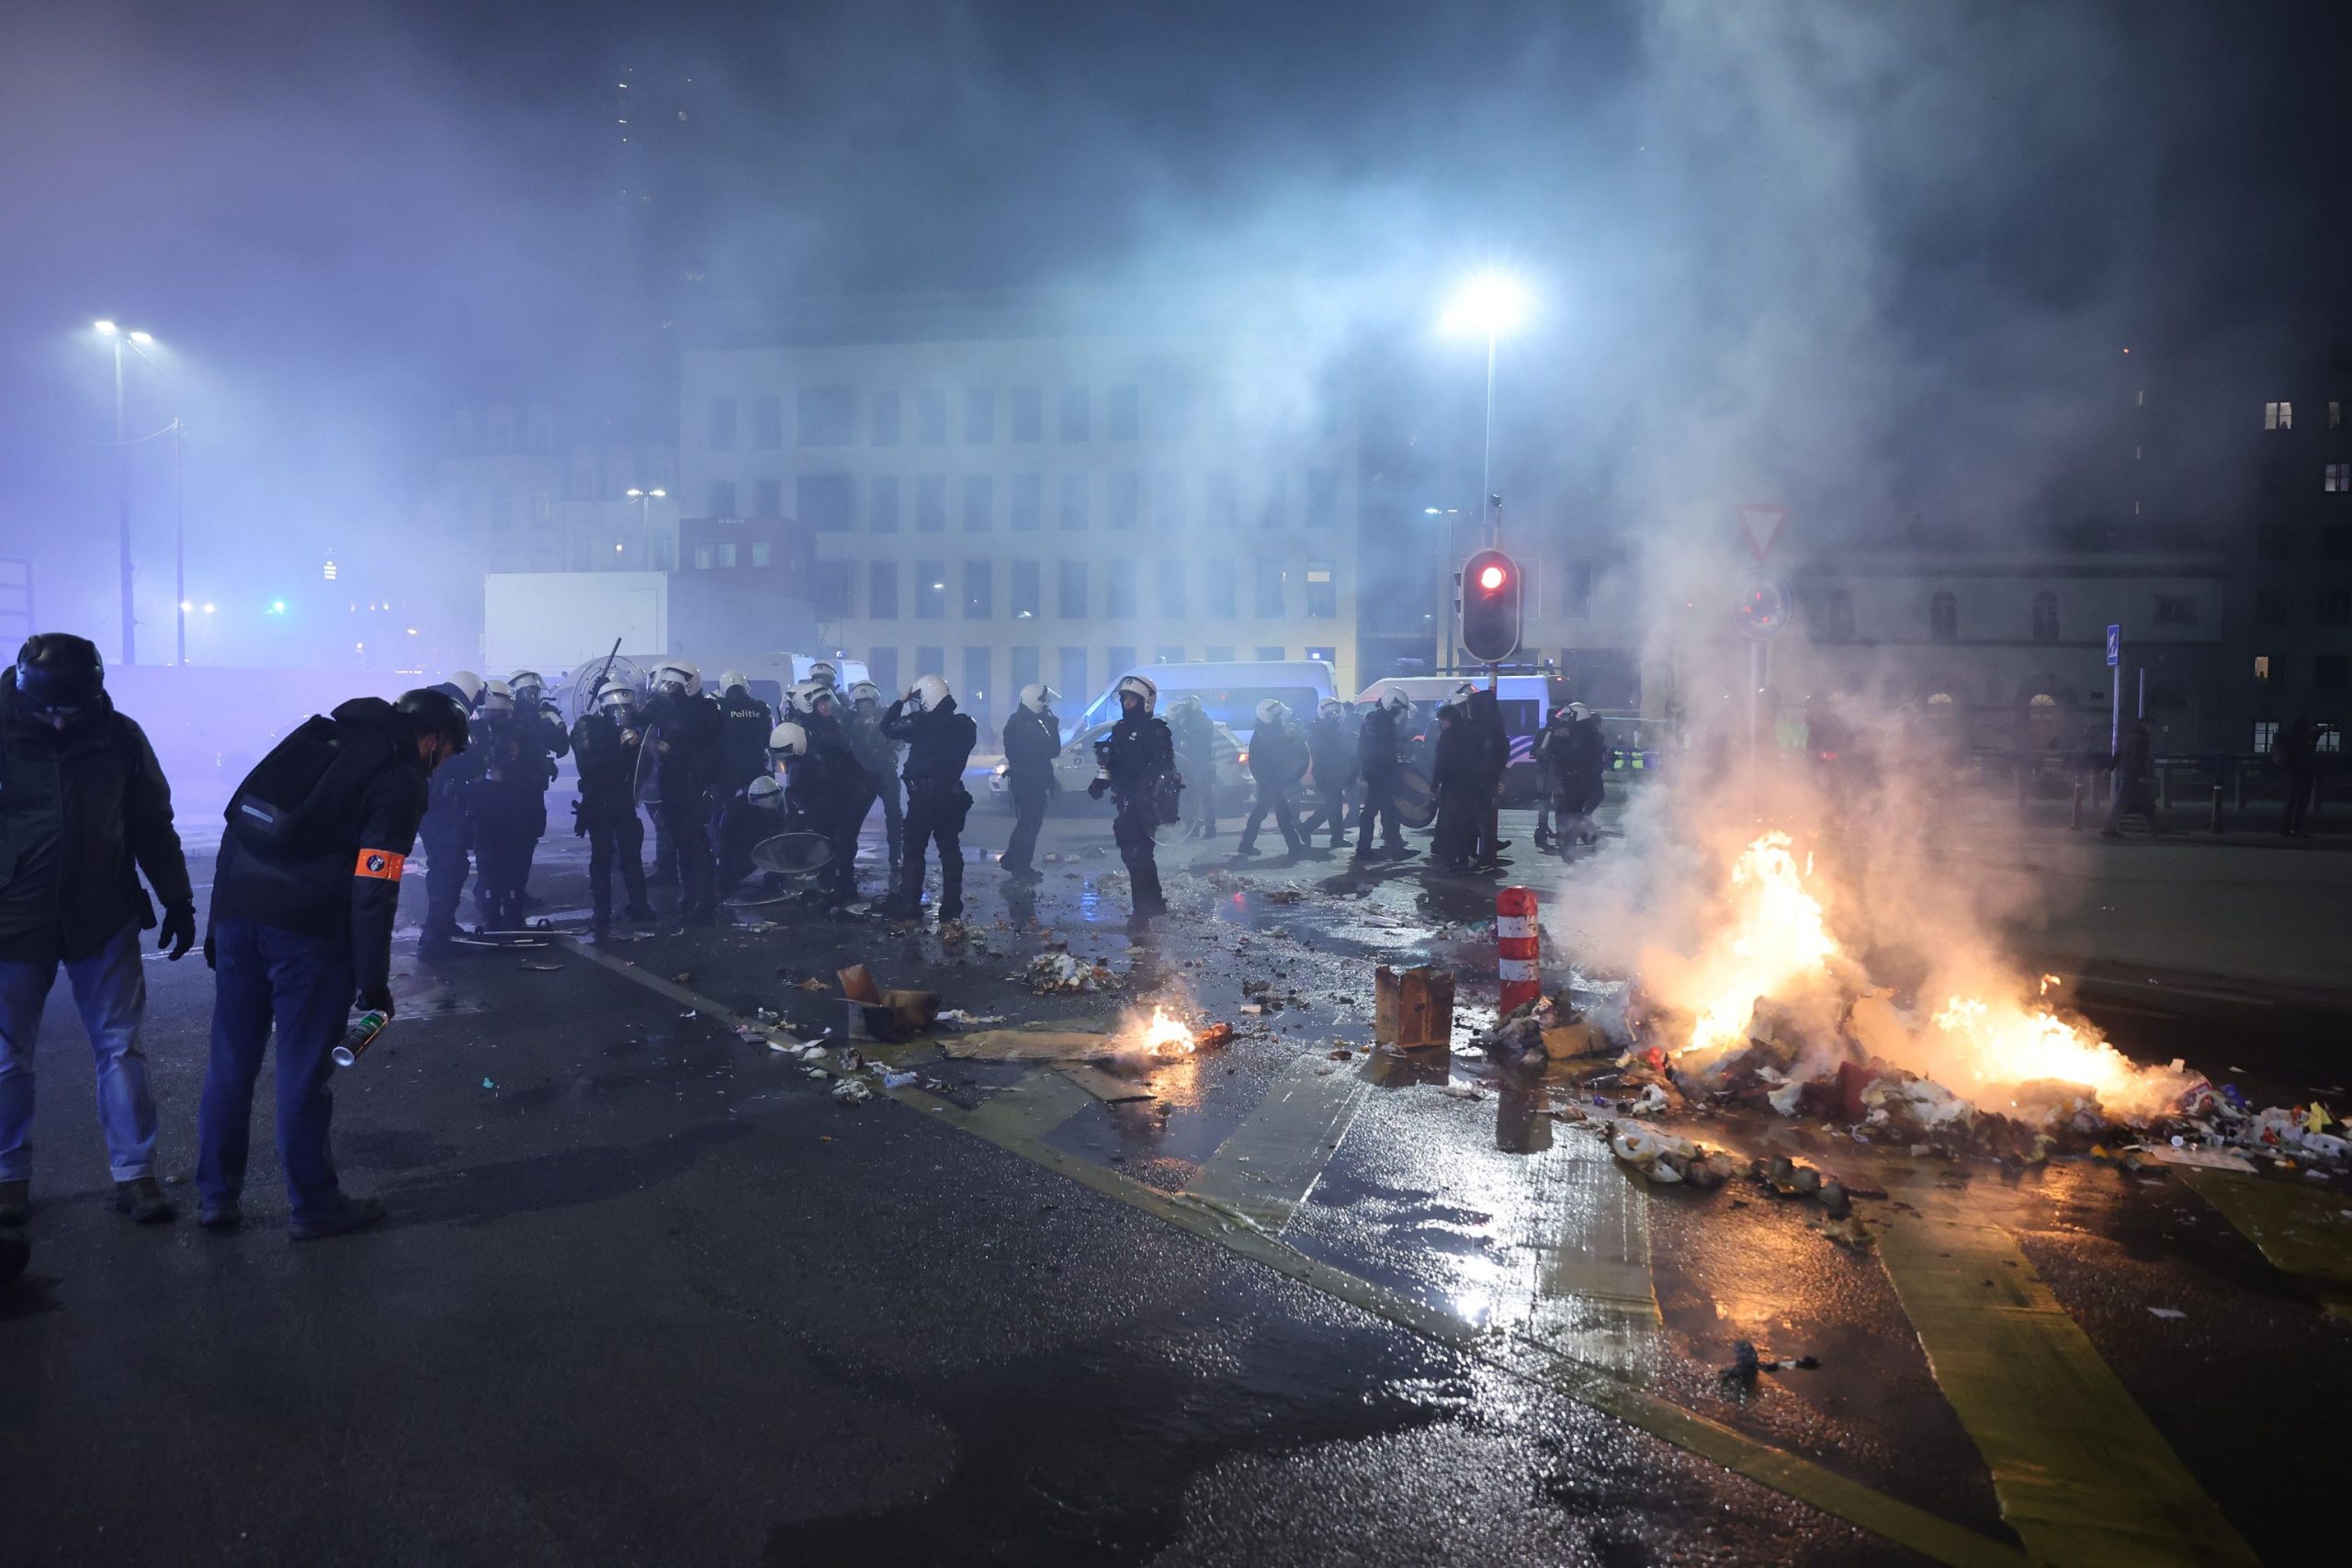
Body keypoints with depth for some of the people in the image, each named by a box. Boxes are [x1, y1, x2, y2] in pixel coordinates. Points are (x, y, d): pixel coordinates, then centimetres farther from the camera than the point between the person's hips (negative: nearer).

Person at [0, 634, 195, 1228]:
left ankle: (134, 1173, 11)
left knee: (120, 1047, 3)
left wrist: (177, 900, 7)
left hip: (104, 922, 1)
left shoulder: (119, 738, -3)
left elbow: (153, 824, 6)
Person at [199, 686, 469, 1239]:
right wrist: (373, 982, -7)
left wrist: (218, 923, 20)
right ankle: (314, 1206, 17)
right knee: (303, 1070, 4)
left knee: (230, 1064, 15)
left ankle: (216, 1197, 26)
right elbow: (373, 888, -11)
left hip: (238, 910, 6)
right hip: (307, 929, -6)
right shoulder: (402, 778, -3)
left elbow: (238, 826, 17)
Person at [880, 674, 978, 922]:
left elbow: (888, 727, 0)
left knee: (913, 850, 3)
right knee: (950, 850, 9)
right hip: (952, 794, 5)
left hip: (923, 796, -5)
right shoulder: (964, 724, 3)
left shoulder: (921, 722, -14)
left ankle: (909, 905, 1)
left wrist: (901, 701, 8)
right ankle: (951, 907, 9)